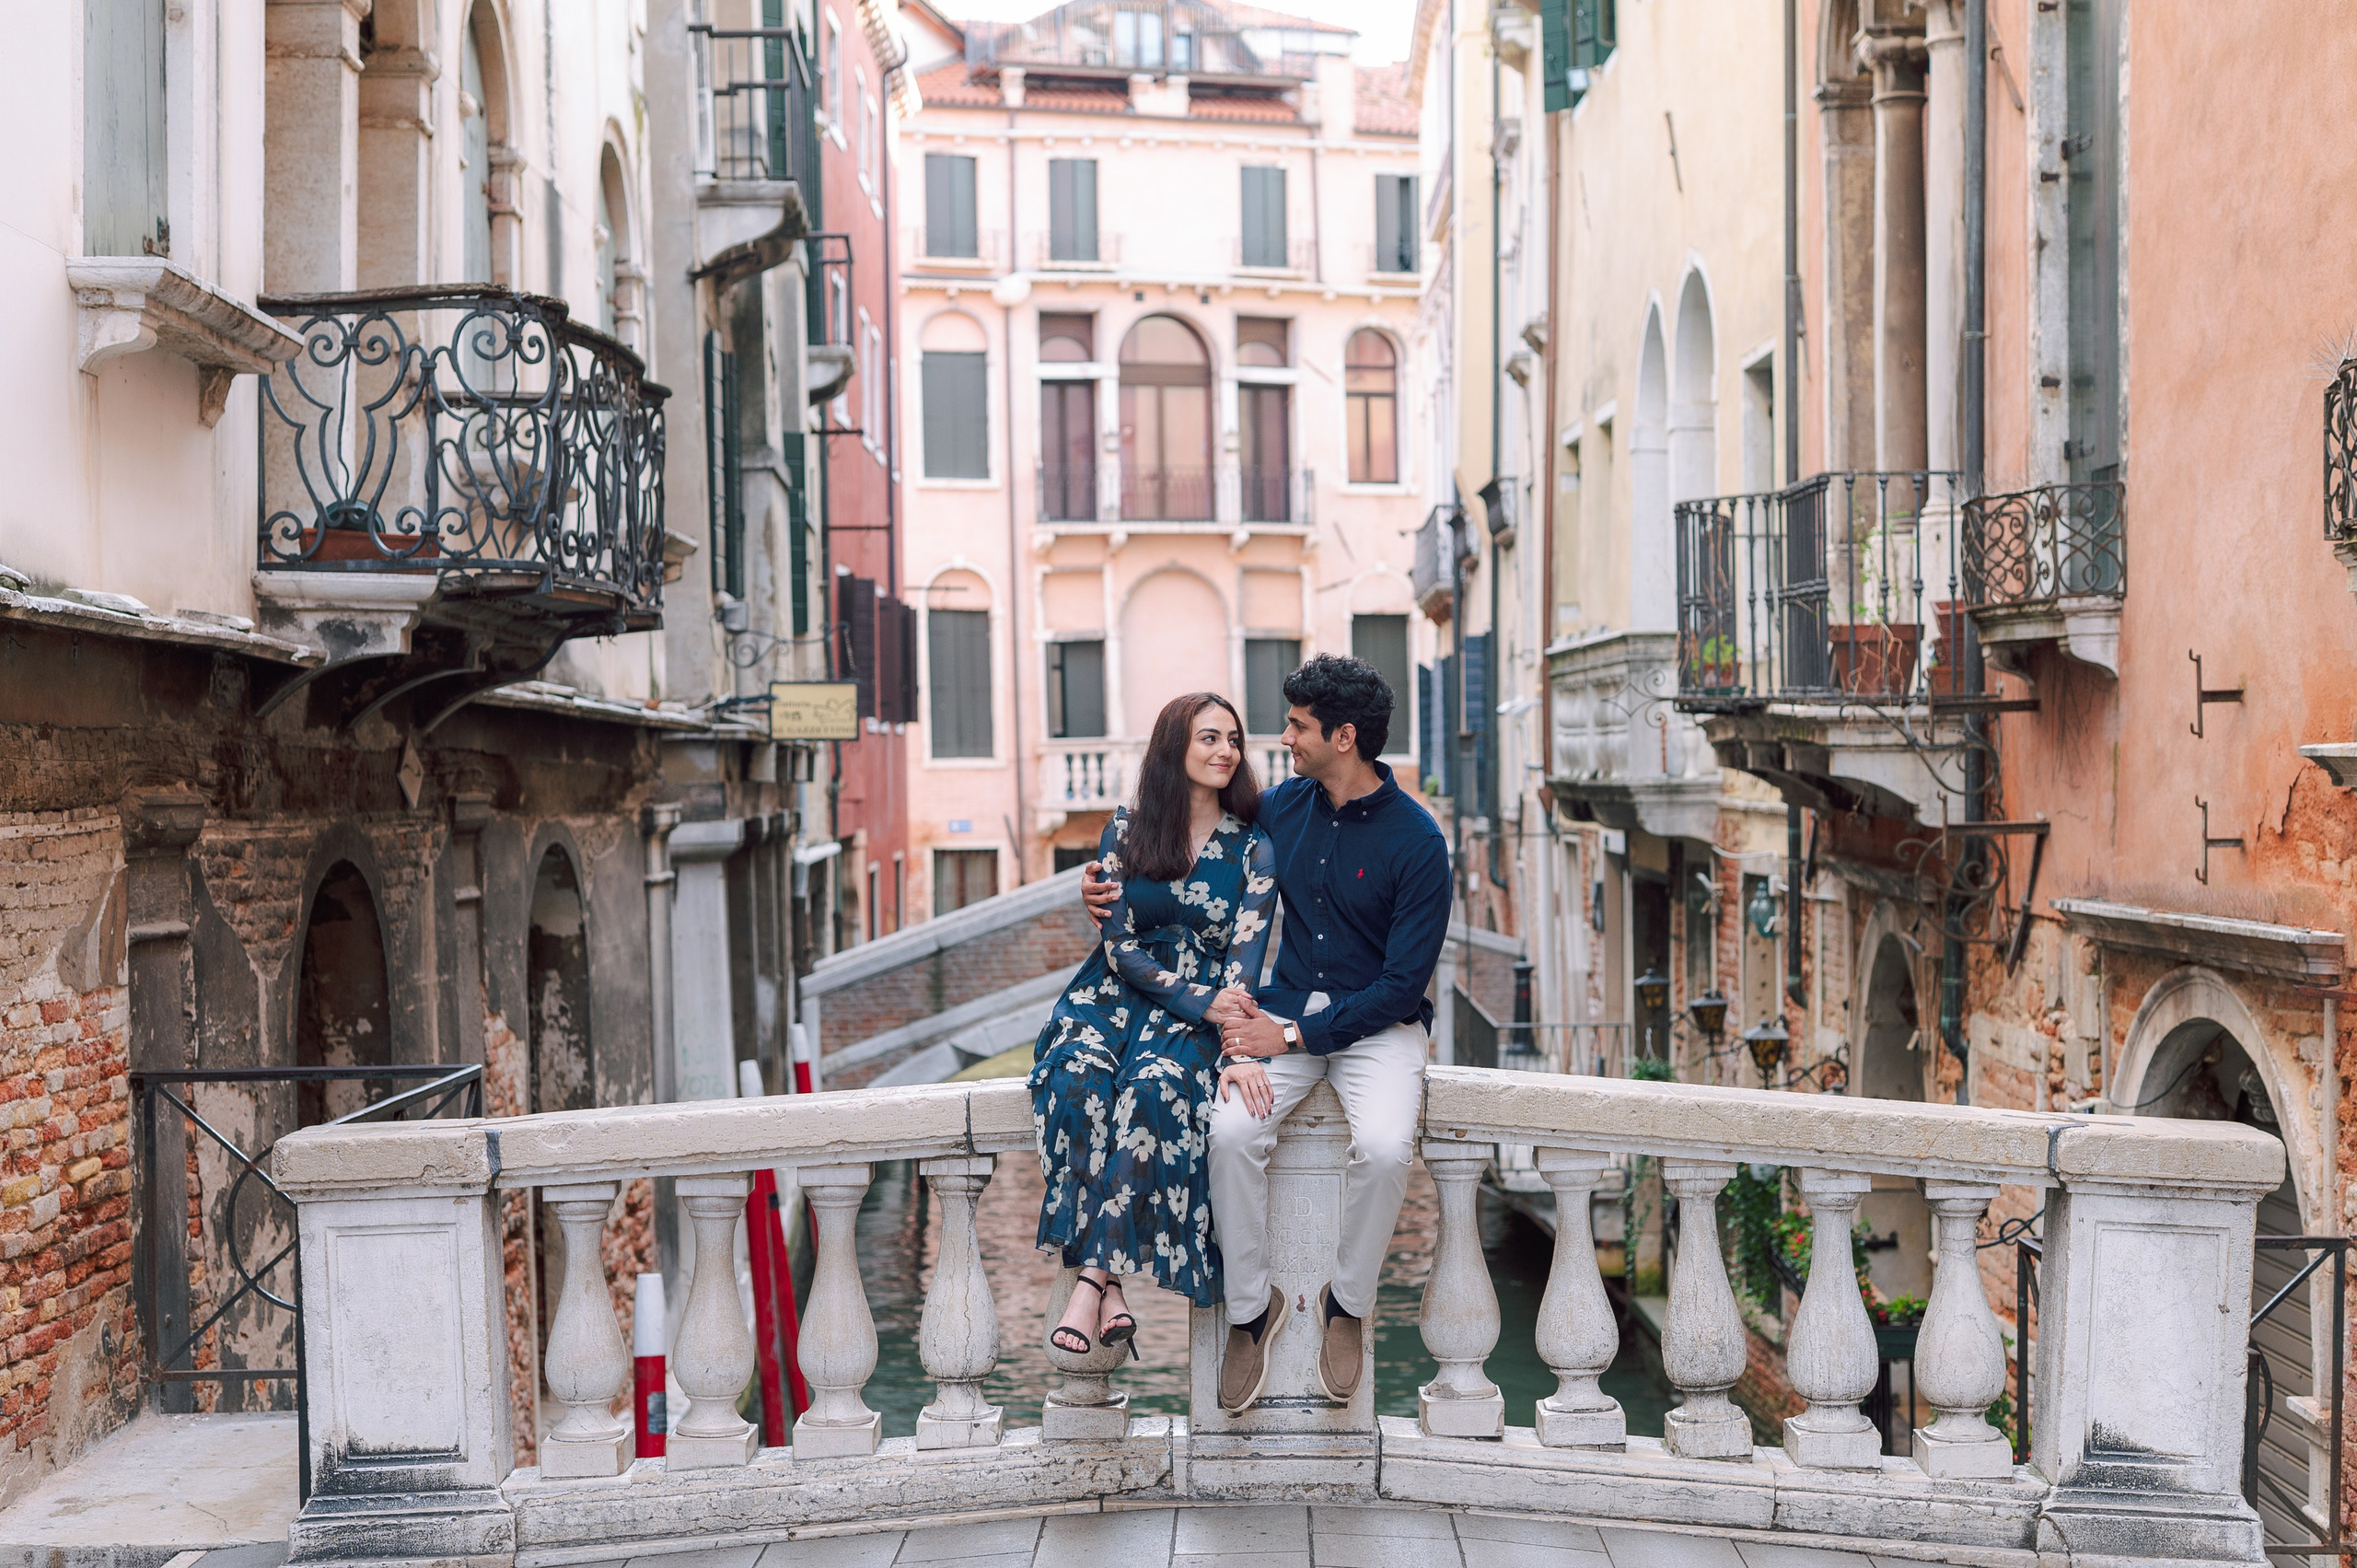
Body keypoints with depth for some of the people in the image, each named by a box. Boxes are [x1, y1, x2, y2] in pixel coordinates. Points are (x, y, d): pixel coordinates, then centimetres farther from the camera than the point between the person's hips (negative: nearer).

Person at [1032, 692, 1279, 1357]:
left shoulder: (1253, 848, 4)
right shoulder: (1126, 833, 7)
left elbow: (1245, 953, -7)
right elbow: (1120, 944, -1)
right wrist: (1199, 1001, -16)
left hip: (1200, 1016, -1)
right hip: (1114, 997, 1)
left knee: (1152, 1089, -35)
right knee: (1078, 1080, -32)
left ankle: (1092, 1277, -34)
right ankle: (1111, 1291, -34)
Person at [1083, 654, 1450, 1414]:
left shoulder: (1416, 839, -11)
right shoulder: (1281, 806, 5)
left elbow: (1404, 983, -13)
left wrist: (1295, 1036, -18)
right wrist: (1112, 884, 5)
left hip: (1377, 1022, -3)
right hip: (1282, 1011, 4)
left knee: (1384, 1148, -32)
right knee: (1232, 1131, -26)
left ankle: (1348, 1302, -5)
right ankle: (1250, 1307, -5)